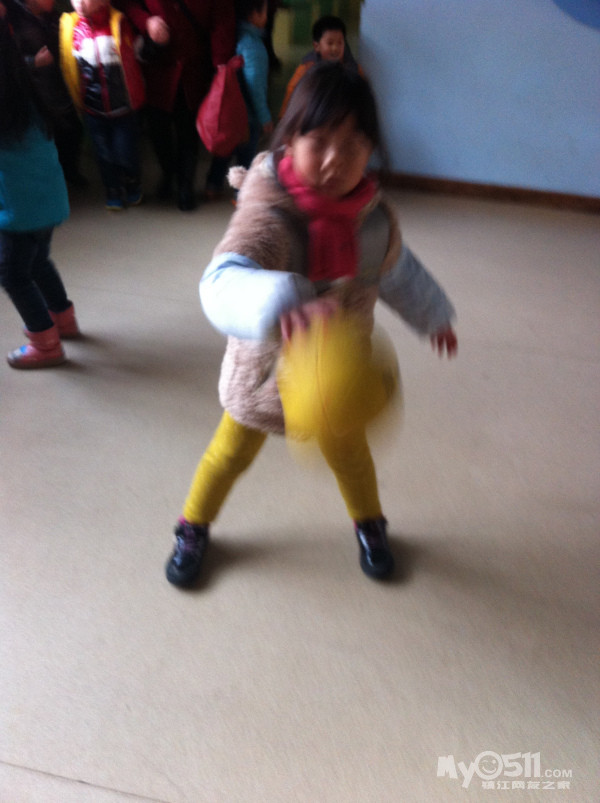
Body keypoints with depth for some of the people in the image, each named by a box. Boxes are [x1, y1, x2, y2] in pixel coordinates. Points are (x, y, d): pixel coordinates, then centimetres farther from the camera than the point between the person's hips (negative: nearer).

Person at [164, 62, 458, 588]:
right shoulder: (269, 214, -31)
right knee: (231, 455, 18)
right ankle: (193, 530, 48)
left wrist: (433, 317, 21)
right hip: (266, 368, -3)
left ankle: (370, 524, 56)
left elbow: (397, 270, 9)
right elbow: (224, 283, -50)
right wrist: (284, 308, -71)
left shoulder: (374, 214, -12)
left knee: (349, 453, 25)